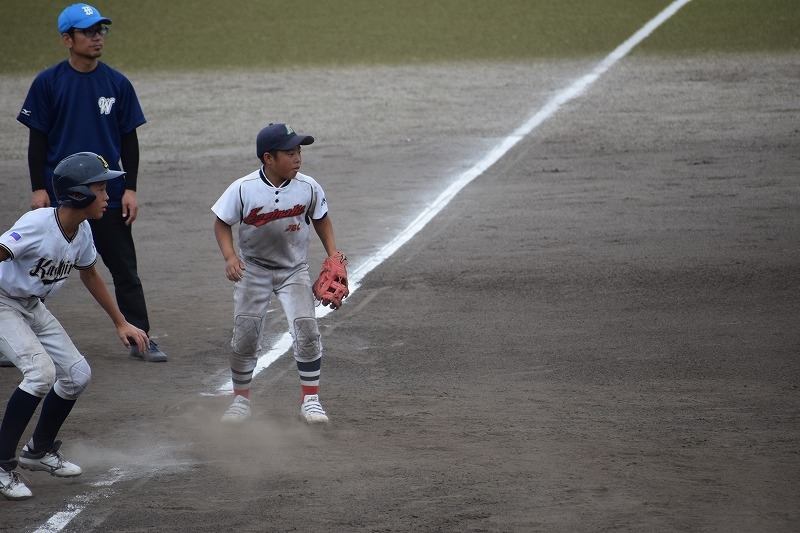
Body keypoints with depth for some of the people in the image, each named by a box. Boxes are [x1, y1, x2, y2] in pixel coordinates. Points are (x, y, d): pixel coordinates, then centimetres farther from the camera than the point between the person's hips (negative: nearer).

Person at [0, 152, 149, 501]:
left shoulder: (82, 231, -3)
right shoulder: (37, 225, -29)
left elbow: (89, 275, 15)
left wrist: (120, 322, 19)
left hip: (33, 308, 8)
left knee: (77, 374, 7)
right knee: (41, 371, -25)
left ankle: (40, 450, 27)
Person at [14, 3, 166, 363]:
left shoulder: (118, 84, 3)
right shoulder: (48, 83, -2)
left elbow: (129, 140, 7)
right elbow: (37, 140, -1)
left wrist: (130, 189, -1)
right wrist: (38, 190, -7)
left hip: (109, 196, 2)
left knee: (125, 271, 3)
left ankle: (140, 340, 9)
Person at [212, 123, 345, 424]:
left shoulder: (308, 187, -12)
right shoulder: (243, 189, -18)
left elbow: (321, 220, 5)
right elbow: (222, 224, -6)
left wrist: (333, 258, -3)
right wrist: (229, 257, -21)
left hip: (293, 269, 1)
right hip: (253, 269, -1)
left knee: (306, 329, -13)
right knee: (244, 335, 1)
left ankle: (310, 399, -1)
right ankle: (241, 400, 20)